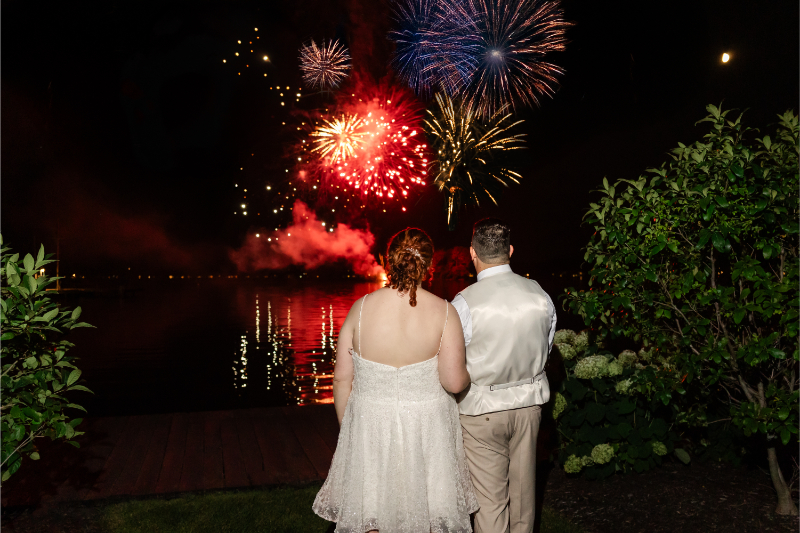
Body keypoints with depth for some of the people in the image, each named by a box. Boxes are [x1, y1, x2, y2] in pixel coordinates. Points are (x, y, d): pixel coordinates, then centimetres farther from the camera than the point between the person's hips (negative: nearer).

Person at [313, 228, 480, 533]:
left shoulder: (361, 308, -9)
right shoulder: (443, 312, -12)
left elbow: (342, 378, -4)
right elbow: (454, 381, -15)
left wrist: (346, 427, 9)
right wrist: (468, 373, 8)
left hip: (370, 422, 1)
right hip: (427, 425, -1)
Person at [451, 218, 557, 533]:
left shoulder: (464, 304, -20)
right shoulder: (540, 295, -5)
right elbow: (545, 350, 7)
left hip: (482, 409, -5)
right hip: (529, 401, 5)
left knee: (489, 498, 8)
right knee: (522, 487, 22)